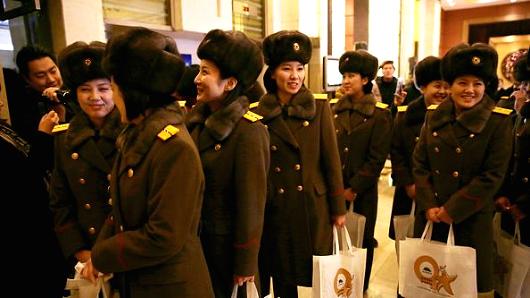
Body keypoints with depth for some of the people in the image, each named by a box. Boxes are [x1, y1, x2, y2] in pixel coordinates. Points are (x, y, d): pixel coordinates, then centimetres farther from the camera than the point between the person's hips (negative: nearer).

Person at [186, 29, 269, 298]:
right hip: (195, 235, 7)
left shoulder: (248, 130, -23)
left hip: (226, 242, -6)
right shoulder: (198, 119, -1)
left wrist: (246, 263, -14)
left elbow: (251, 201, -20)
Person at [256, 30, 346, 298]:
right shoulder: (259, 113, -2)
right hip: (275, 208, 1)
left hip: (314, 206, 0)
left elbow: (332, 161, -2)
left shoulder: (320, 108, -4)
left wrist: (338, 208, -1)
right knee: (281, 277, 16)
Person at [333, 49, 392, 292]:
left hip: (362, 192, -3)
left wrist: (354, 188, -13)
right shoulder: (335, 110, 5)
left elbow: (377, 159, -11)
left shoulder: (380, 114, -7)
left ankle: (361, 288, 33)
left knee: (361, 241, 12)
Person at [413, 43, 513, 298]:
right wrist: (429, 205, -8)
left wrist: (452, 210, -14)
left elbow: (492, 176, -12)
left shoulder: (499, 121, -7)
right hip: (430, 216, 3)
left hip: (471, 219, -3)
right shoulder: (434, 116, 3)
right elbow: (419, 163, 2)